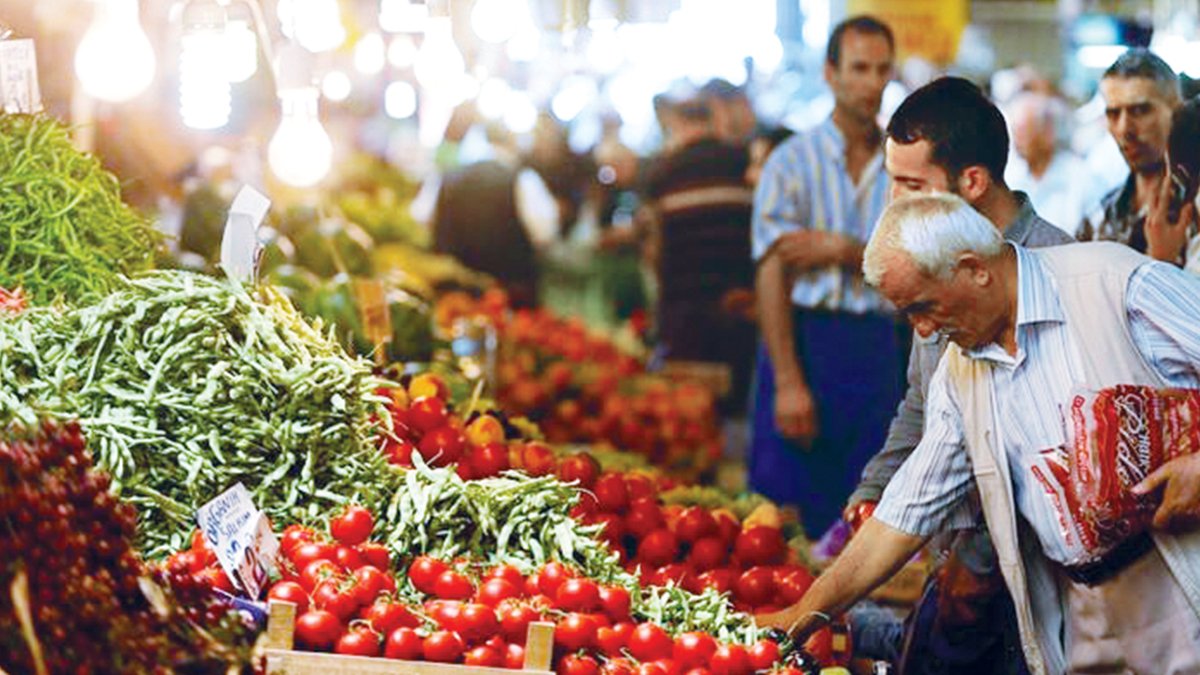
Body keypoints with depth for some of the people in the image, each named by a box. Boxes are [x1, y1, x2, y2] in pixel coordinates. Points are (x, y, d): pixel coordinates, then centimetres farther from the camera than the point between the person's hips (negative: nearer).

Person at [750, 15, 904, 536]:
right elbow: (771, 277, -7)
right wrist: (789, 382, -15)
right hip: (807, 340, -3)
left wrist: (843, 250, -12)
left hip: (878, 350, 3)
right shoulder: (794, 161, -1)